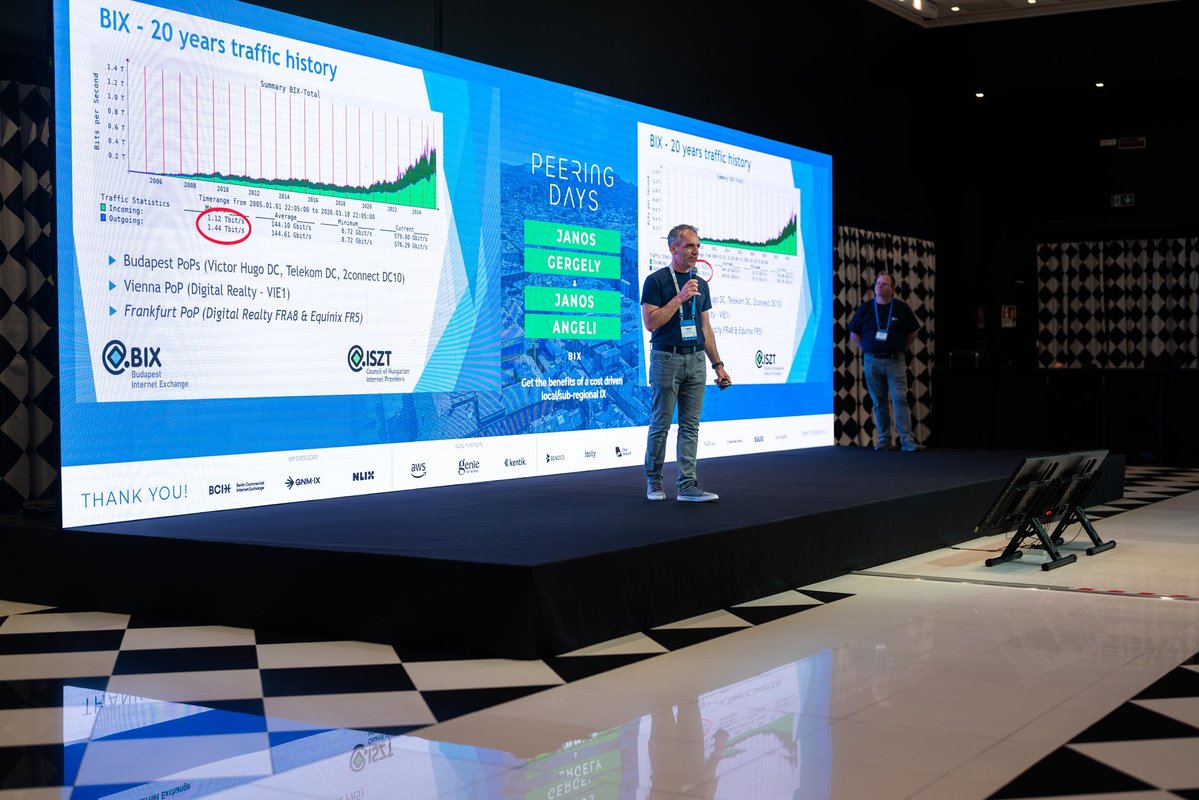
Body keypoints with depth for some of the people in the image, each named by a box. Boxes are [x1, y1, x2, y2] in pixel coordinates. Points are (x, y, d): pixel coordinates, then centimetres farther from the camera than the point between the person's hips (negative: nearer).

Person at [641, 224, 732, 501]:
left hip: (696, 360, 5)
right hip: (666, 358, -5)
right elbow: (650, 322, -13)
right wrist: (679, 297, -18)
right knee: (660, 424, 1)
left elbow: (705, 328, 17)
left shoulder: (700, 284, 14)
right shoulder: (656, 280, -4)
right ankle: (653, 481, 14)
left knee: (690, 426, 2)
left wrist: (718, 365, 12)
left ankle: (687, 485, 3)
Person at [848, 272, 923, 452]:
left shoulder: (901, 308, 3)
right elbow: (854, 334, 13)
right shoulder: (865, 309, 5)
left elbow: (912, 333, 13)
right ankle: (884, 440, 11)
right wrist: (866, 349, 5)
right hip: (872, 361, 1)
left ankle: (907, 440, -11)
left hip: (895, 361, -1)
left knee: (900, 399, -9)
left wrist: (901, 349, 6)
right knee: (879, 402, 5)